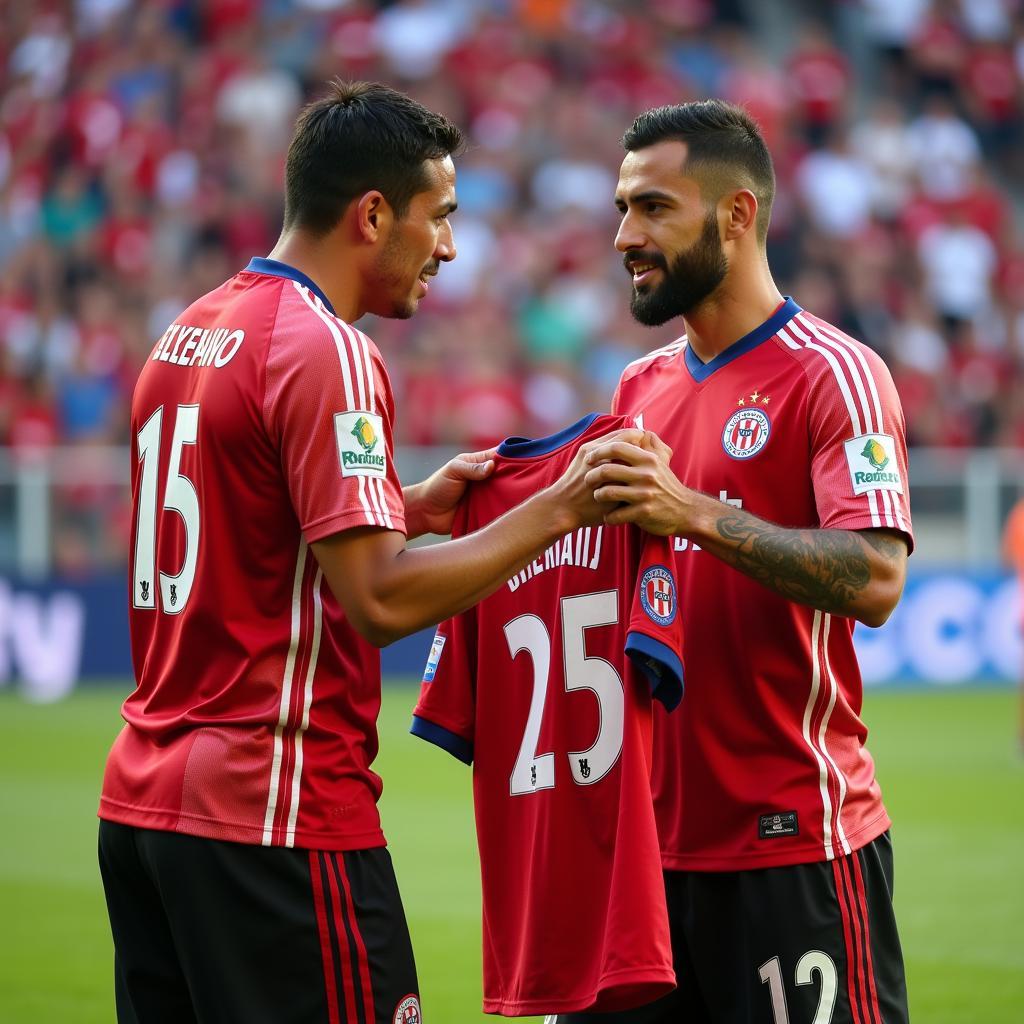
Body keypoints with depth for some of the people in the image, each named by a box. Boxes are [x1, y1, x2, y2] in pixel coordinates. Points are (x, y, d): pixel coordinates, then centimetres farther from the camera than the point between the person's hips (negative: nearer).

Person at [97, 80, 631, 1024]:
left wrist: (411, 507, 16)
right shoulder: (327, 353, -13)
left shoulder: (187, 336, 14)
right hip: (277, 818, -9)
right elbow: (379, 600, -18)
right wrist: (557, 512, -12)